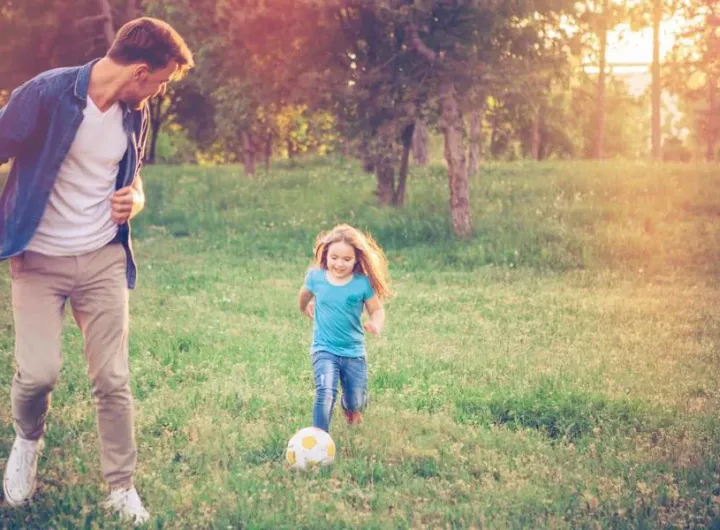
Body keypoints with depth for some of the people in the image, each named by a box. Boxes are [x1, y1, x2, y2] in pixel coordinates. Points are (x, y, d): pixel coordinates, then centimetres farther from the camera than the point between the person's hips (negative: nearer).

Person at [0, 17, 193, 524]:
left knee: (113, 378, 1)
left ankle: (122, 488, 15)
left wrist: (135, 201, -2)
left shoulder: (135, 116, 3)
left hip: (103, 259, 4)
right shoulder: (46, 94, -16)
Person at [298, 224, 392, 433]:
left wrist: (376, 325, -25)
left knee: (356, 402, 11)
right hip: (324, 349, -1)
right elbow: (305, 295, 16)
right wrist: (305, 308, 34)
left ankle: (350, 408, 49)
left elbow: (377, 310, -3)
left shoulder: (362, 283, -11)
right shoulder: (316, 277, -7)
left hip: (354, 351, 1)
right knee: (325, 392, -25)